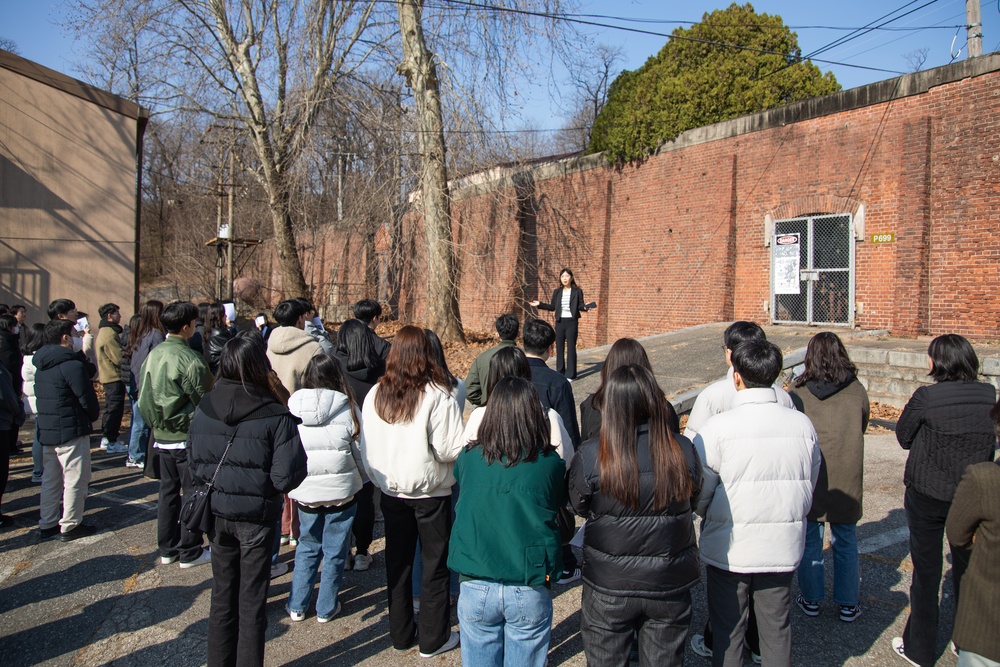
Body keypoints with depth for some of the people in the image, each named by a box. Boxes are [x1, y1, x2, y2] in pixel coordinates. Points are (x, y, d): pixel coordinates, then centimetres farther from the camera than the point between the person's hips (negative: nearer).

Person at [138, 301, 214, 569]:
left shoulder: (153, 355, 3)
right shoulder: (189, 359, -20)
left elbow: (143, 394, 11)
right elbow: (203, 401, -15)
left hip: (161, 435, 7)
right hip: (187, 436, -7)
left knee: (168, 491, 17)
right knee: (192, 494, 4)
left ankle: (167, 549, 26)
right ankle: (190, 552, 13)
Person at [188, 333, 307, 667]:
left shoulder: (203, 410, -6)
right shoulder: (275, 416, -20)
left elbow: (195, 468, 0)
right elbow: (286, 478, -21)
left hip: (218, 514, 4)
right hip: (257, 517, -4)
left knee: (222, 596, 20)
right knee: (251, 601, 11)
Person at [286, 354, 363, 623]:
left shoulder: (293, 406, -5)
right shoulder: (346, 407, -12)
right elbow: (360, 451, -6)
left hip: (305, 491, 2)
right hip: (340, 490, -2)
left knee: (307, 547, 20)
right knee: (335, 551, 12)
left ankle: (296, 606, 26)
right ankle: (326, 608, 22)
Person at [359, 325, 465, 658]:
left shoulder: (375, 394, -5)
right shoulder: (437, 397, -19)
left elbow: (366, 446, 2)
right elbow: (450, 450, -20)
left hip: (391, 491, 4)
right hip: (431, 492, -4)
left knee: (397, 562, 18)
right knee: (435, 565, 12)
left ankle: (400, 633, 31)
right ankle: (433, 639, 22)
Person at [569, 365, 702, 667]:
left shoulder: (590, 455, -20)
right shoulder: (683, 451, -14)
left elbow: (578, 506, -4)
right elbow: (692, 502, 2)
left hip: (609, 588, -1)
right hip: (670, 586, 2)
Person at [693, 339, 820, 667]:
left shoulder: (717, 427, -19)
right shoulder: (803, 424, -6)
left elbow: (699, 492, -11)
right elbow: (810, 485, 6)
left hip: (729, 549, -3)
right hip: (783, 548, 3)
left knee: (727, 631, 14)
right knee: (777, 629, 20)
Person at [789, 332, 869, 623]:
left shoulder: (798, 392, -10)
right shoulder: (857, 391, -5)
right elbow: (862, 427, 9)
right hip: (847, 480, 1)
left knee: (809, 543, 12)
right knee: (846, 544, 15)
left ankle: (811, 600, 23)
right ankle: (849, 605, 25)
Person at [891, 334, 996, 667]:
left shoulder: (926, 397, -19)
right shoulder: (989, 396, -6)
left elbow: (904, 437, -6)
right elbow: (990, 441, 6)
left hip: (927, 494, -4)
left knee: (926, 571, 9)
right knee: (968, 567, 19)